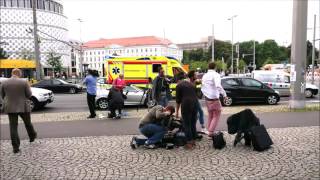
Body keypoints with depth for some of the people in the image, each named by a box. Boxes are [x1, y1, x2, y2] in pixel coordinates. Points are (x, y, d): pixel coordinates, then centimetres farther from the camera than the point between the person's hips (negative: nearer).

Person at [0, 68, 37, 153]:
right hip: (23, 107, -2)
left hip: (10, 108, 2)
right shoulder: (24, 82, -10)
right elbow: (29, 95, -6)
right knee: (28, 123, 18)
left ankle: (15, 147, 4)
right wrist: (29, 88, 12)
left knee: (13, 127, 4)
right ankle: (32, 136, 39)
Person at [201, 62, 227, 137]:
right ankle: (211, 132, 0)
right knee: (216, 116, 5)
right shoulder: (215, 75, -14)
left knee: (210, 115, 21)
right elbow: (218, 86, -31)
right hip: (214, 99, -7)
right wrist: (224, 94, -25)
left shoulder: (204, 76, 9)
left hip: (207, 99, 7)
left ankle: (209, 131, 26)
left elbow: (202, 88, 15)